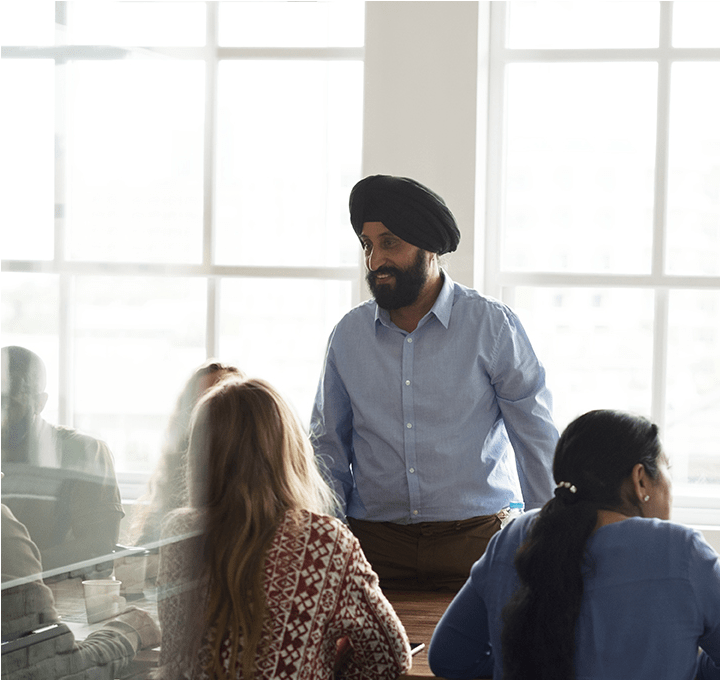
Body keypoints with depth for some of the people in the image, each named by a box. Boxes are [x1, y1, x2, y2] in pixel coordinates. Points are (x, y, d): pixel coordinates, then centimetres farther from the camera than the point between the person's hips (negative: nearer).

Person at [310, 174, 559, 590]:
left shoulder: (492, 326, -1)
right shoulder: (349, 334, 7)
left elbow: (538, 441, 2)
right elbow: (328, 446, 14)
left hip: (475, 540, -2)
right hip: (374, 541, 2)